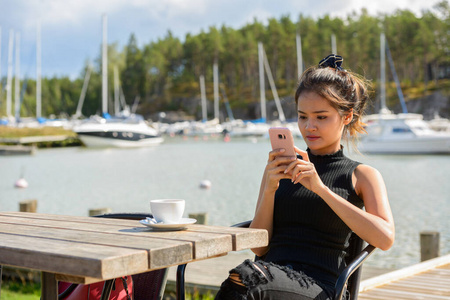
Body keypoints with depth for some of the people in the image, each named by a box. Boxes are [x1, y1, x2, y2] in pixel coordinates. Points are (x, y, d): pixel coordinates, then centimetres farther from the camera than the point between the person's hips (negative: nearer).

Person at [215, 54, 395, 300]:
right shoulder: (281, 170, 22)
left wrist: (320, 188, -13)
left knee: (245, 279, -35)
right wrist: (269, 189, -1)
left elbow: (385, 238, -9)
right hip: (274, 277, 3)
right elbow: (259, 247, 15)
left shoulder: (362, 176, 12)